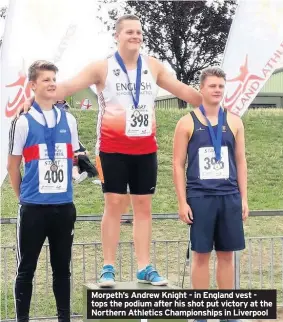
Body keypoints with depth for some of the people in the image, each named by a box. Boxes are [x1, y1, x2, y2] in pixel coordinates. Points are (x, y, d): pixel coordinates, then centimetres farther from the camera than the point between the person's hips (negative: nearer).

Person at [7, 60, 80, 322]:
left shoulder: (69, 120, 7)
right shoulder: (23, 122, -4)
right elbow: (13, 165, 1)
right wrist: (23, 197, 6)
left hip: (64, 207, 3)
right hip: (33, 208, -3)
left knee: (62, 267, 12)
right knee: (26, 269, 6)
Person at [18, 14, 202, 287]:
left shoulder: (153, 66, 7)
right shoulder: (102, 67, -4)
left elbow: (181, 90, 15)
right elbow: (68, 86, -12)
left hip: (145, 149, 4)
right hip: (113, 148, -3)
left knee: (143, 206, 5)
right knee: (114, 204, -2)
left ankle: (144, 267, 11)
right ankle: (108, 268, 5)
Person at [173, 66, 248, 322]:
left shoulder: (234, 122, 8)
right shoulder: (187, 123, 0)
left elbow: (240, 161, 10)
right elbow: (178, 164, -1)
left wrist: (244, 198, 5)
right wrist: (182, 202, -7)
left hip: (229, 197, 3)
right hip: (199, 197, -2)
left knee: (227, 254, 8)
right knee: (201, 254, 2)